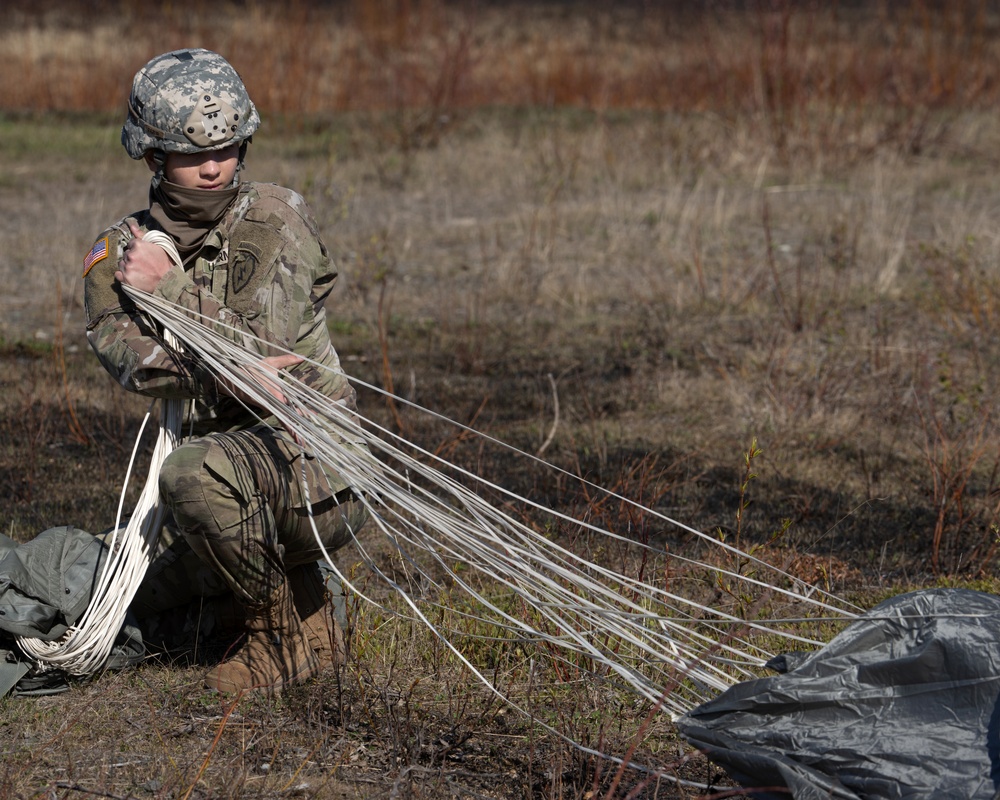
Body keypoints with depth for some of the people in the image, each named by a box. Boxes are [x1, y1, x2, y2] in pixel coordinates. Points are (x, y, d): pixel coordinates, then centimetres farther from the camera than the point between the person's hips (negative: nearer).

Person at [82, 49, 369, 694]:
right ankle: (294, 577, 29)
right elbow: (129, 357, -15)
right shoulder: (118, 256, 5)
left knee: (195, 474, -35)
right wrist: (227, 373, -31)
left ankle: (286, 635, -13)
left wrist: (170, 287, -16)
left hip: (314, 453, -6)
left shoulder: (279, 217, -4)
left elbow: (268, 343, -15)